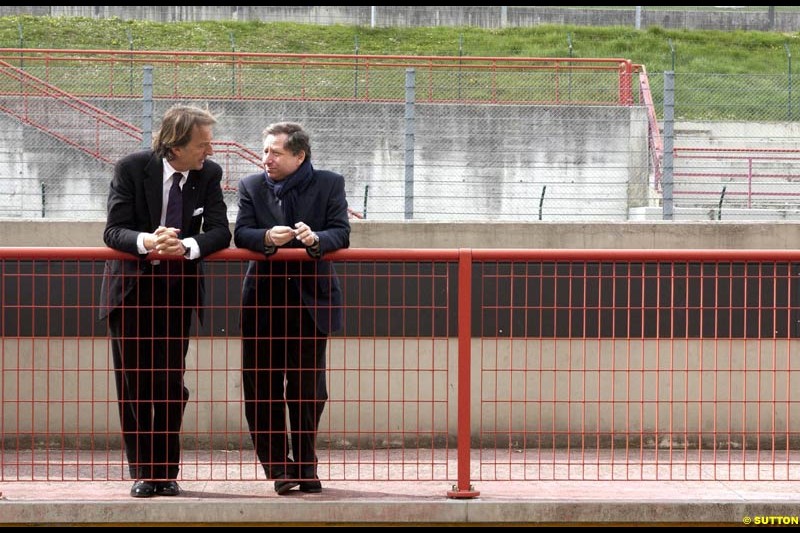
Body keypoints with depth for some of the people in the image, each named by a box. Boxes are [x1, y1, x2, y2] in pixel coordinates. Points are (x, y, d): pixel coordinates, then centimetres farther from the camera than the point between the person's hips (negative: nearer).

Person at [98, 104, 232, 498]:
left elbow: (220, 231, -10)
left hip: (178, 289, 2)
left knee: (171, 383, 0)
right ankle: (143, 473, 11)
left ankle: (166, 472, 8)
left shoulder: (209, 174, -5)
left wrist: (186, 246, -30)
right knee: (133, 382, 2)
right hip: (131, 286, -2)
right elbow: (114, 231, -16)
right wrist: (147, 241, -38)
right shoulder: (131, 169, -13)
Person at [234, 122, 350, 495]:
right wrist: (267, 237, -25)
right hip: (264, 299, 1)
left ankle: (305, 466, 16)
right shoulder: (251, 187, 6)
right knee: (261, 387, 1)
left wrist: (315, 239, -27)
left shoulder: (329, 184, 2)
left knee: (307, 388, 4)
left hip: (310, 299, -1)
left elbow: (341, 233, -7)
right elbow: (241, 233, -4)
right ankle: (277, 465, 11)